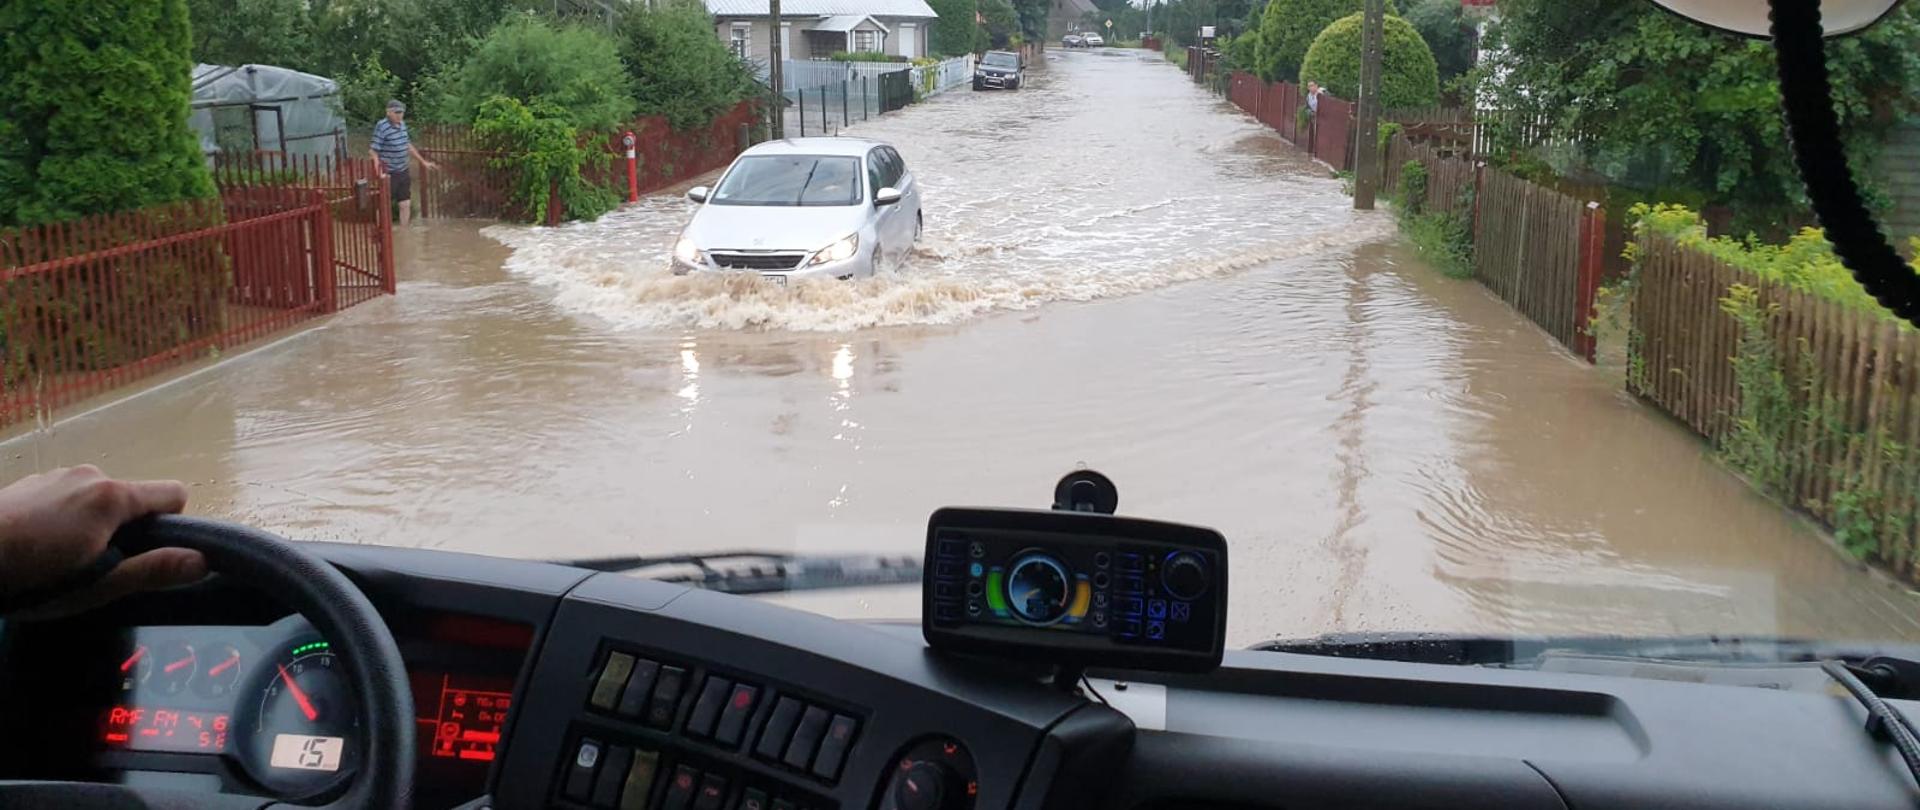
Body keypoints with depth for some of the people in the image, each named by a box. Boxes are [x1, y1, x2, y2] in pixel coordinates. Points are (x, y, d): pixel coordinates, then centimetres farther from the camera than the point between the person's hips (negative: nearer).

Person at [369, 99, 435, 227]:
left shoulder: (402, 124, 6)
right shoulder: (382, 127, -18)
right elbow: (373, 151, -21)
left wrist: (423, 161, 24)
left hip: (403, 172, 7)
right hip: (388, 174, -7)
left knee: (406, 204, 11)